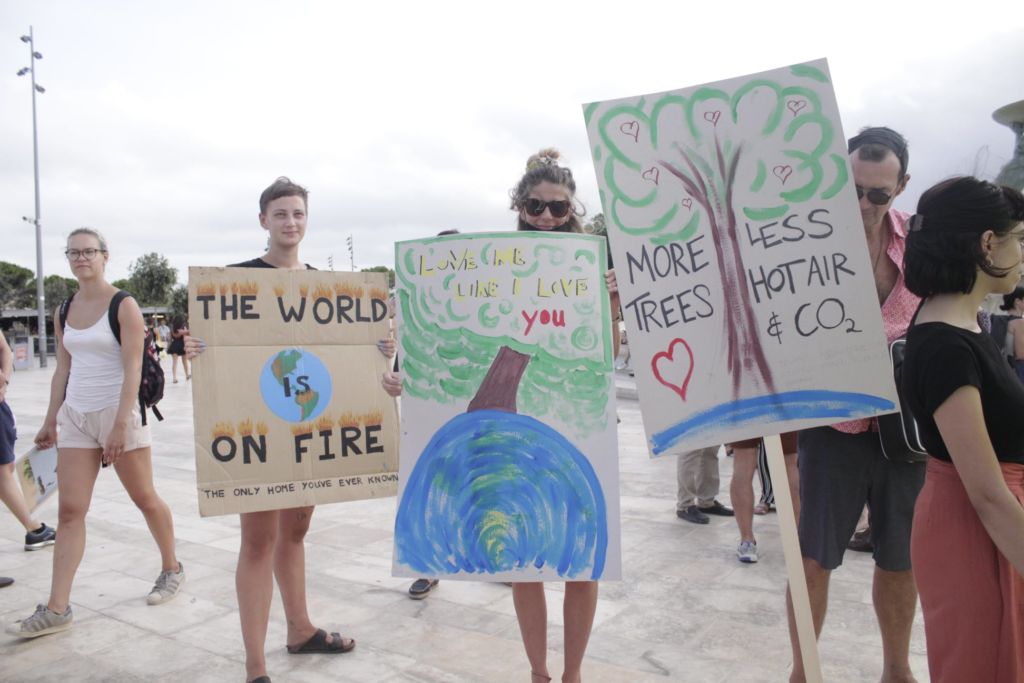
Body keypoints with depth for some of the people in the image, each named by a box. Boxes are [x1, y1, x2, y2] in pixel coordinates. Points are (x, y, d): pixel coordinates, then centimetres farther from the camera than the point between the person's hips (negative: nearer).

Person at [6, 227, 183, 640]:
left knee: (145, 499, 8)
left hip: (117, 412, -5)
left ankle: (171, 568, 28)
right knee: (69, 512, 1)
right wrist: (50, 421, 12)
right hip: (75, 416, 5)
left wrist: (120, 425, -20)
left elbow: (133, 369, -14)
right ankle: (57, 609, 4)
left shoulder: (123, 306, -9)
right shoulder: (64, 311, 9)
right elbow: (63, 370, 14)